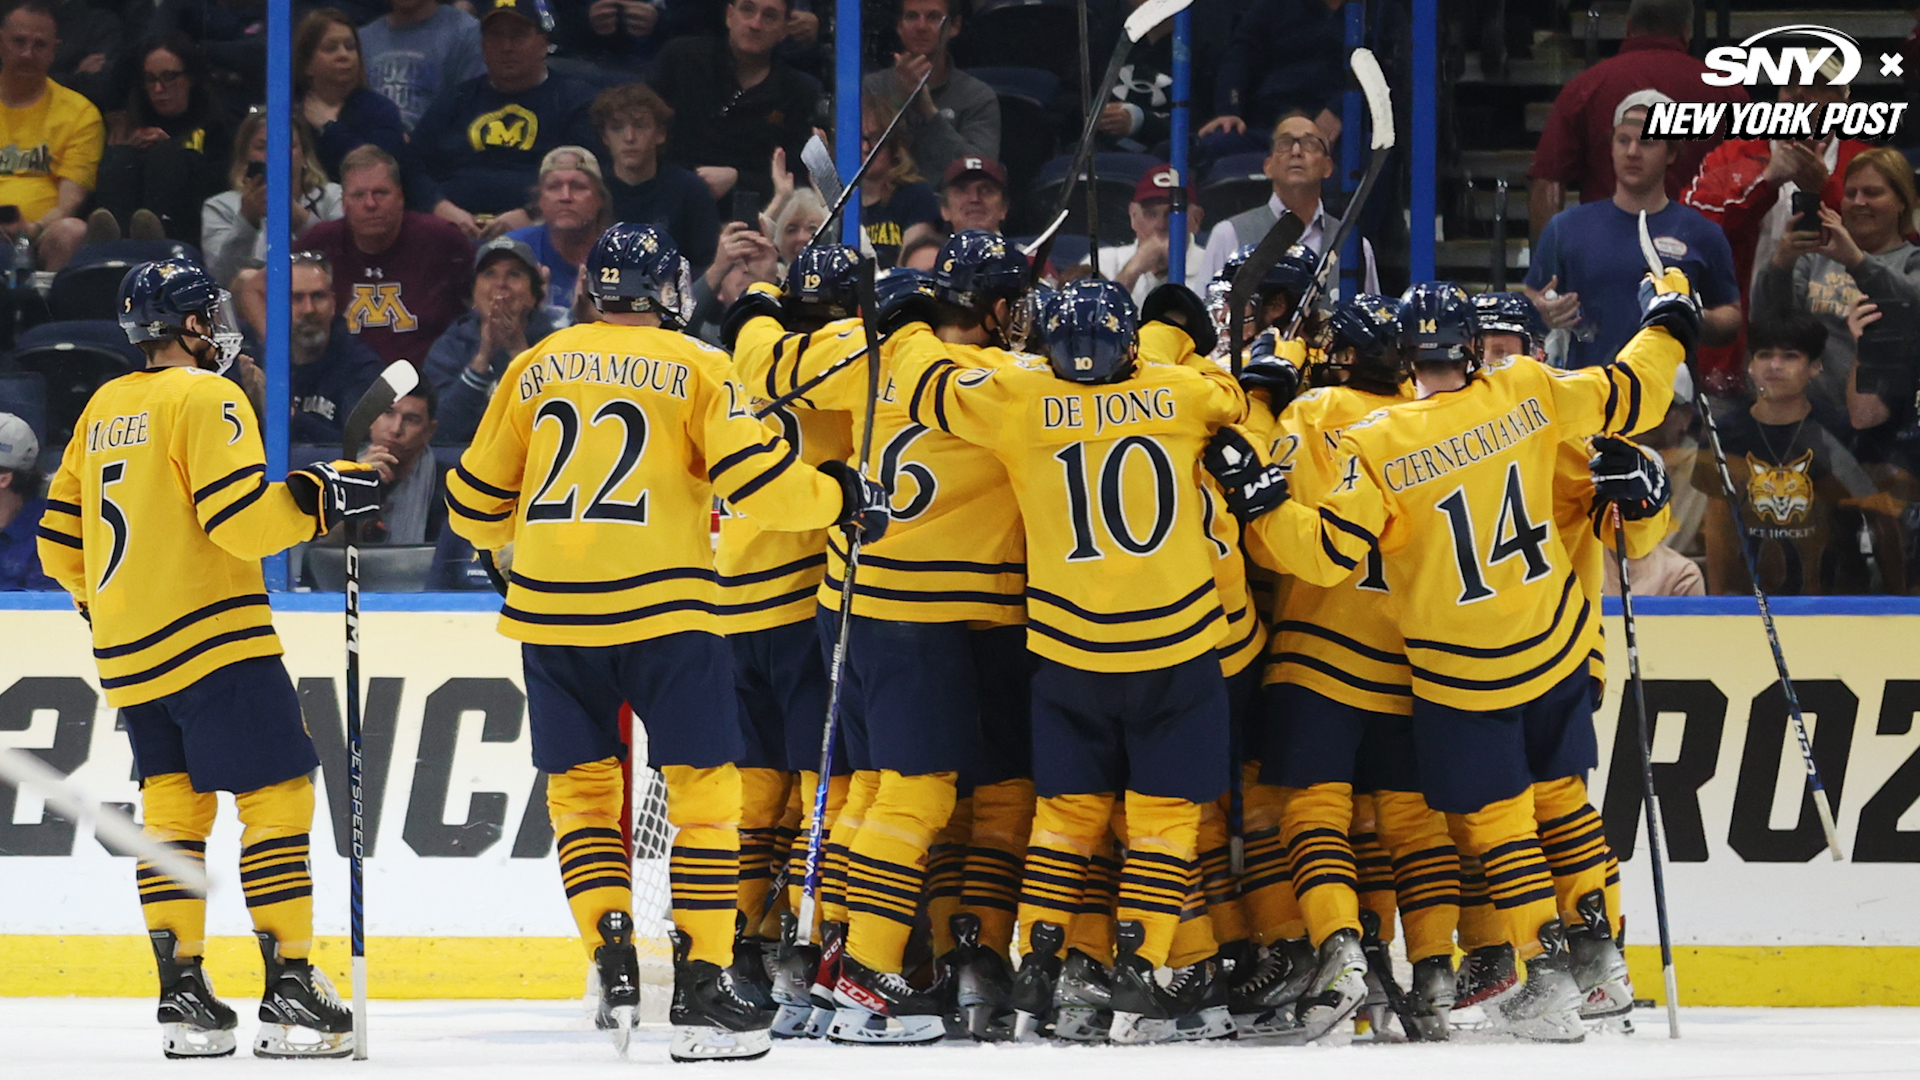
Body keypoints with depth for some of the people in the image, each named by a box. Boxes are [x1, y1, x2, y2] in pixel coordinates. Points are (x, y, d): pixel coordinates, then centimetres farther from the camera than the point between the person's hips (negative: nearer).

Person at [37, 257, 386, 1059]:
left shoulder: (103, 410, 14)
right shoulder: (205, 399, -9)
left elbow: (60, 540, 19)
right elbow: (242, 518, -20)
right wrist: (322, 495, -9)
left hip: (129, 654, 8)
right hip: (211, 641, -8)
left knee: (173, 805, 11)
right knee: (276, 797, -6)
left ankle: (181, 993, 7)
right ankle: (288, 993, -12)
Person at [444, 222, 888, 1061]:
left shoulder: (536, 369, 11)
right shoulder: (692, 368, 1)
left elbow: (475, 506, 16)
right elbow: (756, 479, -8)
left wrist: (512, 533, 39)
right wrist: (839, 496, 10)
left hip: (551, 612, 3)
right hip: (662, 610, -3)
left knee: (580, 790, 15)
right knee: (704, 788, 5)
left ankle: (610, 945, -4)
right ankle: (702, 984, -1)